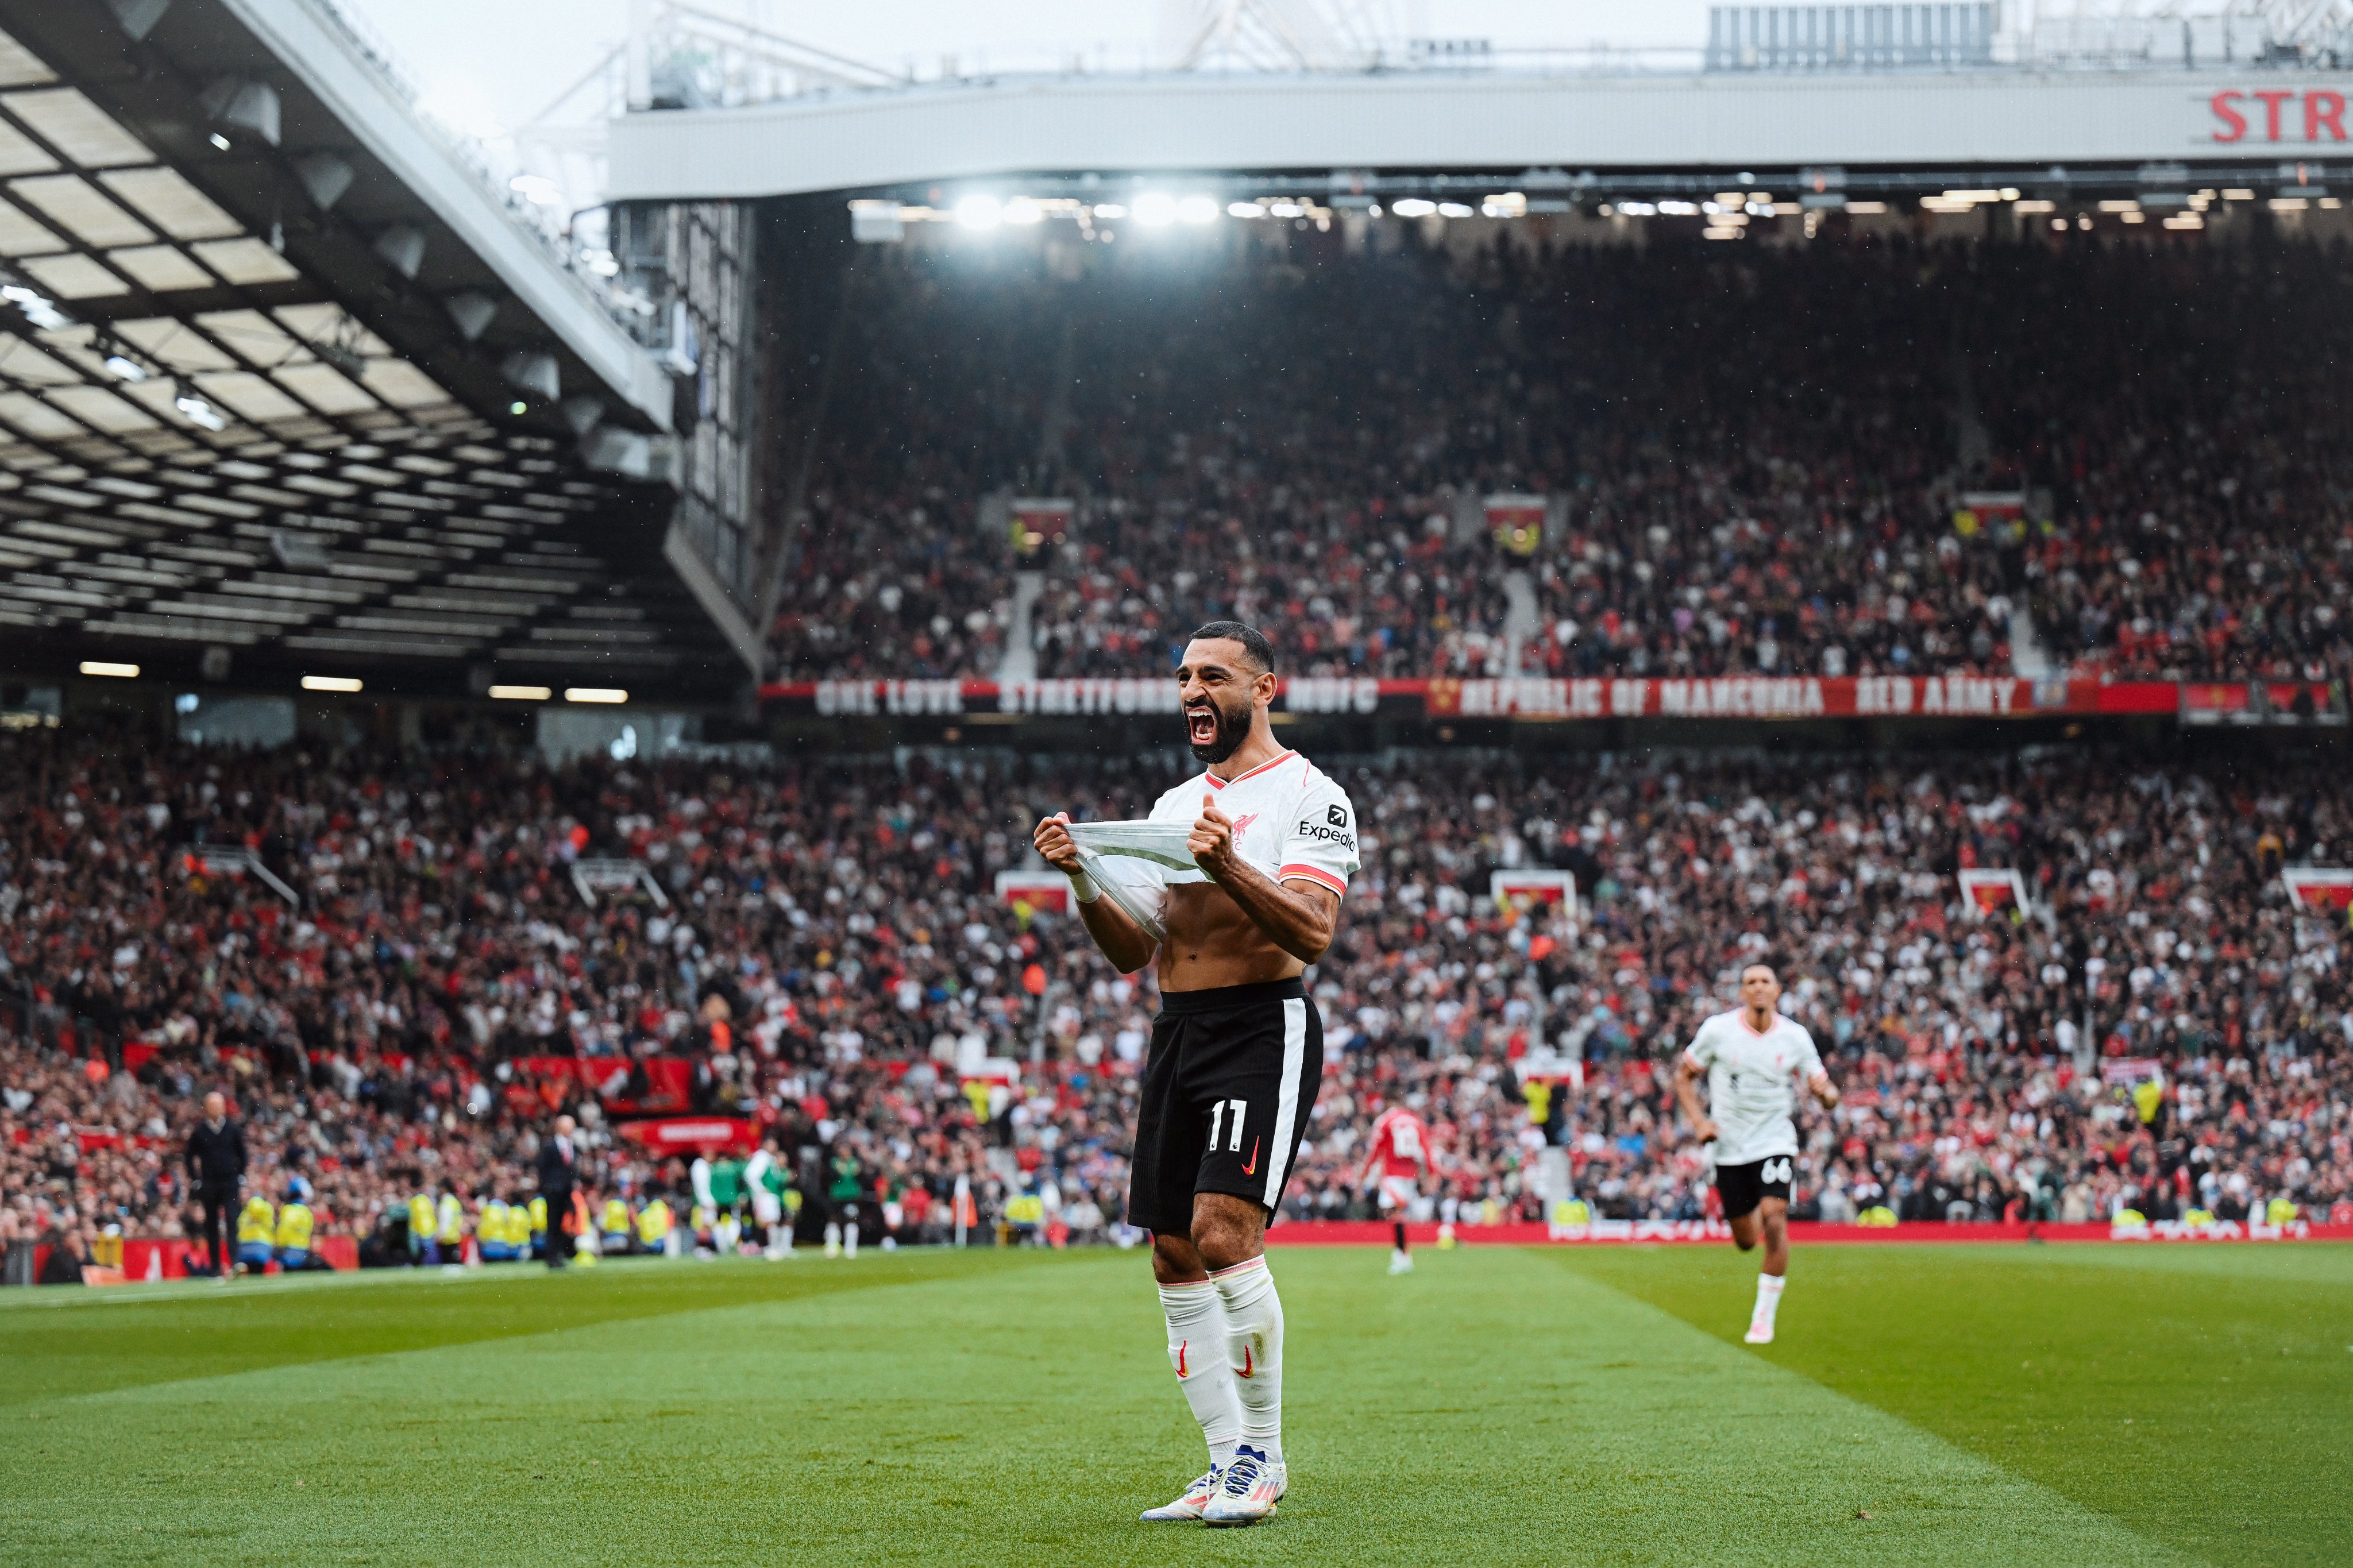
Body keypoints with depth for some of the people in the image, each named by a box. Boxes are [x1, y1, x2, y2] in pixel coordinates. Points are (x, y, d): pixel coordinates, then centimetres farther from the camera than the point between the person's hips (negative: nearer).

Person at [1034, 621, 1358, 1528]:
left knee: (1224, 1234, -20)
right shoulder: (1173, 806, 19)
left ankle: (1264, 1454, -8)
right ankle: (1229, 1468, 11)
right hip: (1175, 1034, 8)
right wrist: (1082, 882, -2)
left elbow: (1313, 933, -16)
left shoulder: (1309, 796, -4)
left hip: (1263, 1028, -8)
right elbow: (1132, 951, 16)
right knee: (1174, 1257, 5)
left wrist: (1231, 867, -30)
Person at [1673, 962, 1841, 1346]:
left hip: (1775, 1144, -1)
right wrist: (1699, 1121, -9)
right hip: (1730, 1148, 1)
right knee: (1747, 1241, 7)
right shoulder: (1718, 1030, -7)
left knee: (1774, 1223, -20)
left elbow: (1823, 1087, 2)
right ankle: (1753, 1213, 47)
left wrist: (1827, 1092, -23)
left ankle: (1764, 1317, -8)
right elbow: (1684, 1075, 4)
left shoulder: (1795, 1037, -5)